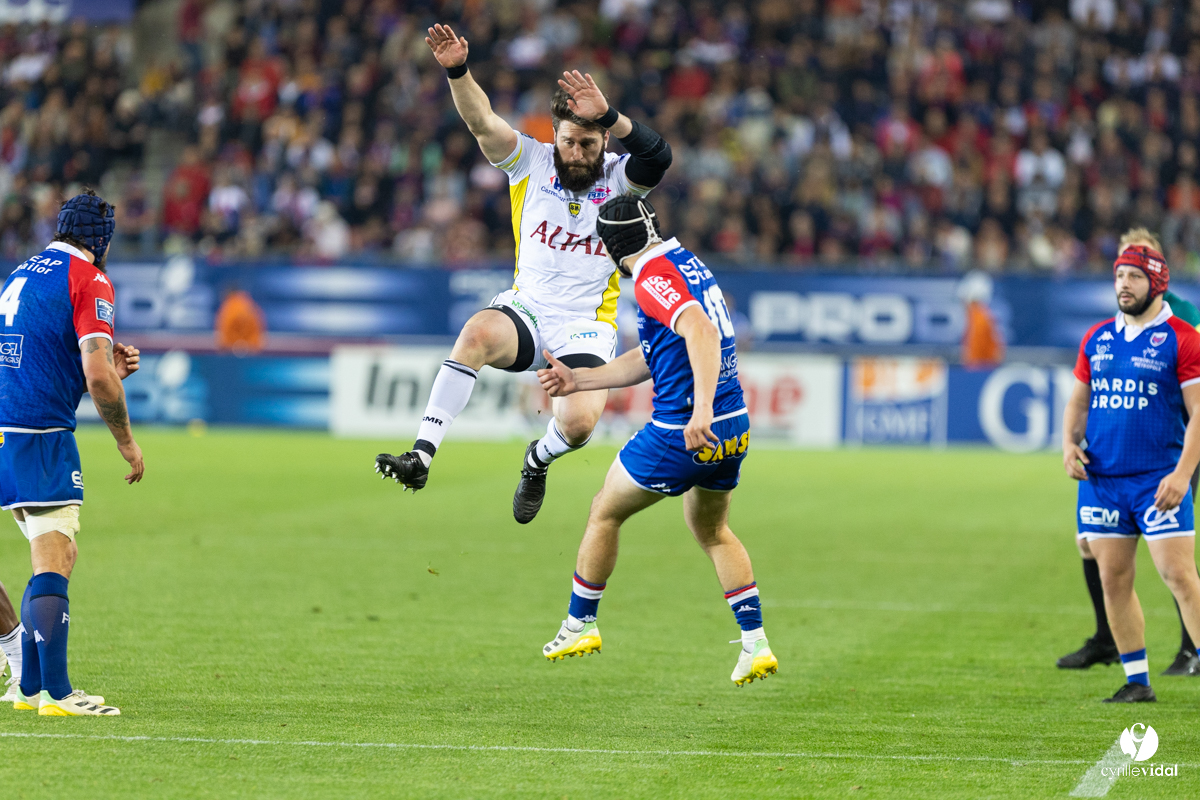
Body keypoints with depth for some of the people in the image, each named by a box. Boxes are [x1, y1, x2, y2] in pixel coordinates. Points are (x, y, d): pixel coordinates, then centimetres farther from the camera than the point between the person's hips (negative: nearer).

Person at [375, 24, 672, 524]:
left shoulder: (619, 177, -4)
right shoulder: (531, 162, 0)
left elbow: (657, 157, -26)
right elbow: (483, 123, -15)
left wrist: (607, 116, -42)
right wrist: (457, 71, -34)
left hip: (586, 328, -1)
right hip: (525, 311, 1)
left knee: (578, 422, -26)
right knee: (477, 334, -34)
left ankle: (539, 460, 13)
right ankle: (421, 456, -36)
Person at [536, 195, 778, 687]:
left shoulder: (654, 277, -14)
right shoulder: (687, 263, 15)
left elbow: (700, 332, -32)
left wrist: (701, 407, -42)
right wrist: (578, 380, 22)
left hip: (679, 433, -8)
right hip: (733, 426, 8)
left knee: (605, 513, 14)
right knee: (711, 532, 26)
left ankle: (579, 625, 26)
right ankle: (755, 644, 16)